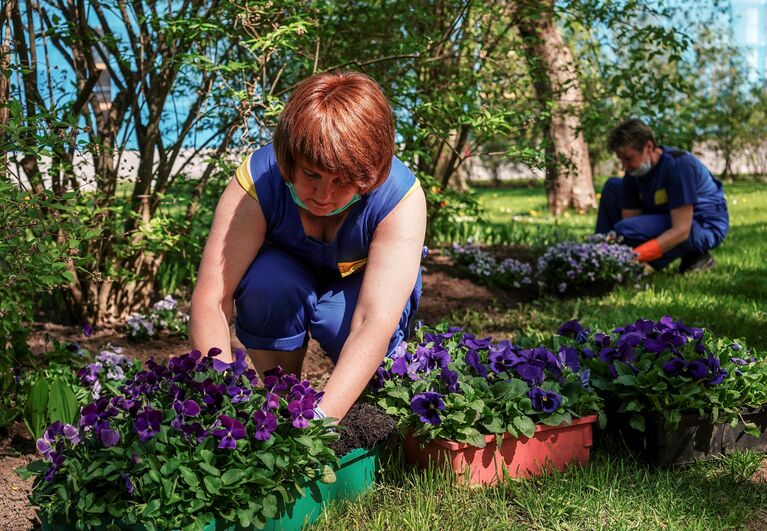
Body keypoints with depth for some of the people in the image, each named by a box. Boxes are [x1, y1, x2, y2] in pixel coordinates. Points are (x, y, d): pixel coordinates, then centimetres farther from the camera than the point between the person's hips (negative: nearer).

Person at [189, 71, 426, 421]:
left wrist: (320, 419, -53)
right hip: (285, 276, 1)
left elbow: (376, 322, -42)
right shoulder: (256, 180, -32)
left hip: (361, 285, -1)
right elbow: (210, 302, -35)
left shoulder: (402, 198, -33)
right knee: (268, 278, -34)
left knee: (342, 322, -35)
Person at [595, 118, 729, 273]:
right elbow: (629, 219, -6)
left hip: (706, 227, -8)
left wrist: (635, 256, -40)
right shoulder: (634, 171, -6)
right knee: (613, 187, 1)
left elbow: (681, 231, -32)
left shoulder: (678, 165, -29)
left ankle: (694, 255, -11)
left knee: (624, 230, -28)